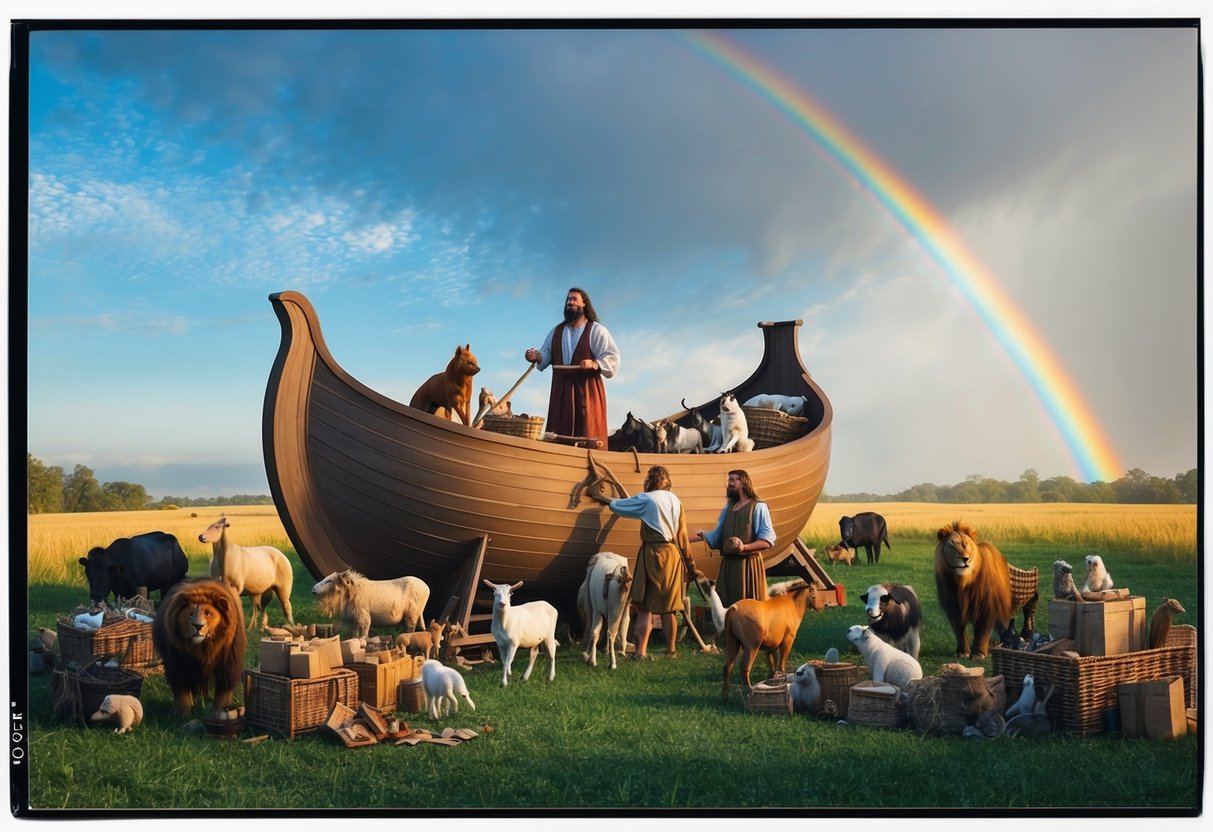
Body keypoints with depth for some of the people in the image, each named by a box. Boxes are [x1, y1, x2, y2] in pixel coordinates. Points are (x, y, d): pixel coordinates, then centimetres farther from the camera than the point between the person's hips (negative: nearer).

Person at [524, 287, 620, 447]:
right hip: (561, 390, 5)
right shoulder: (557, 331, 18)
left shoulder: (596, 330, 1)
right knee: (558, 435, 2)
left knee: (587, 435, -8)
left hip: (587, 389, -5)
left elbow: (612, 357, -7)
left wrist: (594, 364, -26)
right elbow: (546, 353, 13)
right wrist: (537, 356, -10)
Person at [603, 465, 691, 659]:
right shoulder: (676, 500, 9)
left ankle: (641, 651, -9)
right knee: (668, 608, 13)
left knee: (646, 607, -3)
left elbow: (615, 505, 0)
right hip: (673, 554, 5)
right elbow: (683, 536, 10)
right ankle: (671, 649, 19)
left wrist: (611, 501, 24)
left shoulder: (646, 499, -6)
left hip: (653, 552, -5)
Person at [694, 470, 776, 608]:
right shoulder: (728, 508, 19)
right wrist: (703, 535, -6)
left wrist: (745, 547, -24)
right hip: (728, 565, 7)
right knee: (725, 605, 7)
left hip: (749, 565, -7)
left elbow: (767, 540, -11)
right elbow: (717, 536, 13)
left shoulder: (758, 507, -2)